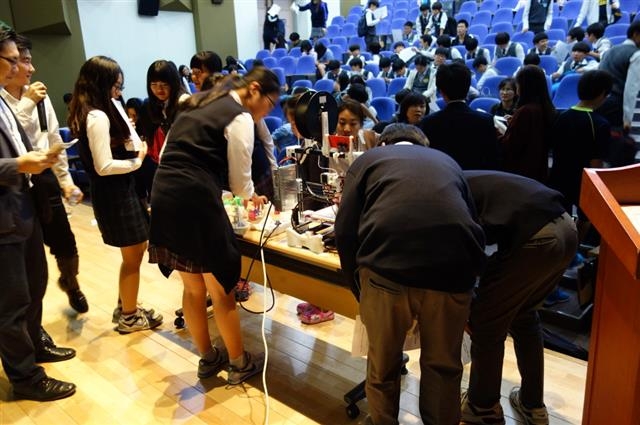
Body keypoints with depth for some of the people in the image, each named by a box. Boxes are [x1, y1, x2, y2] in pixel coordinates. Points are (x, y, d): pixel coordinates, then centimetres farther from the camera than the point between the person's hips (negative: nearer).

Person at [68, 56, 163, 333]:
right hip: (115, 194, -10)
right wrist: (138, 160, -12)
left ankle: (124, 308, 35)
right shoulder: (98, 117, -21)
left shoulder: (86, 114, 10)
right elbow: (104, 166, -24)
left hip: (114, 191, 10)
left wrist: (130, 145, -2)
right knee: (133, 256, 6)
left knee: (137, 250, 21)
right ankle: (129, 317, 24)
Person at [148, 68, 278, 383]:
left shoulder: (199, 105, 21)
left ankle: (208, 359, 36)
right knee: (221, 289, 9)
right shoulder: (240, 117, -4)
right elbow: (239, 178, -1)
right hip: (195, 201, -8)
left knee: (193, 288, 20)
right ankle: (239, 363, 26)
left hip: (165, 195, 8)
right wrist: (251, 196, 22)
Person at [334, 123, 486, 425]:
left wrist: (358, 288, 22)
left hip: (386, 268, -2)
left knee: (383, 363, 21)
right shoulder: (448, 162, 30)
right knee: (443, 364, 24)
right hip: (452, 270, 3)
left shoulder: (368, 159, 21)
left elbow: (345, 232, 10)